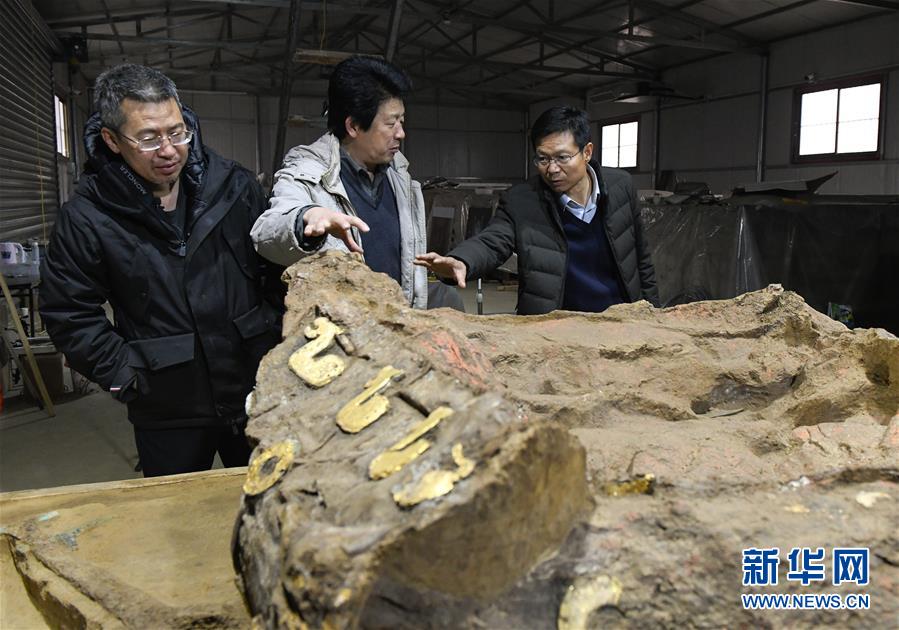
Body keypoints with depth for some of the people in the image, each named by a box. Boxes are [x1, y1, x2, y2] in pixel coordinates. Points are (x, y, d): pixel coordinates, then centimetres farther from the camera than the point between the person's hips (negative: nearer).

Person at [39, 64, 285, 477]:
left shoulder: (234, 186, -2)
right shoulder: (86, 218, -9)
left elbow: (278, 265, 7)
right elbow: (68, 314, -2)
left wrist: (274, 336, 1)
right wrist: (125, 373, -7)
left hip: (258, 392, 2)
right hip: (167, 413, -2)